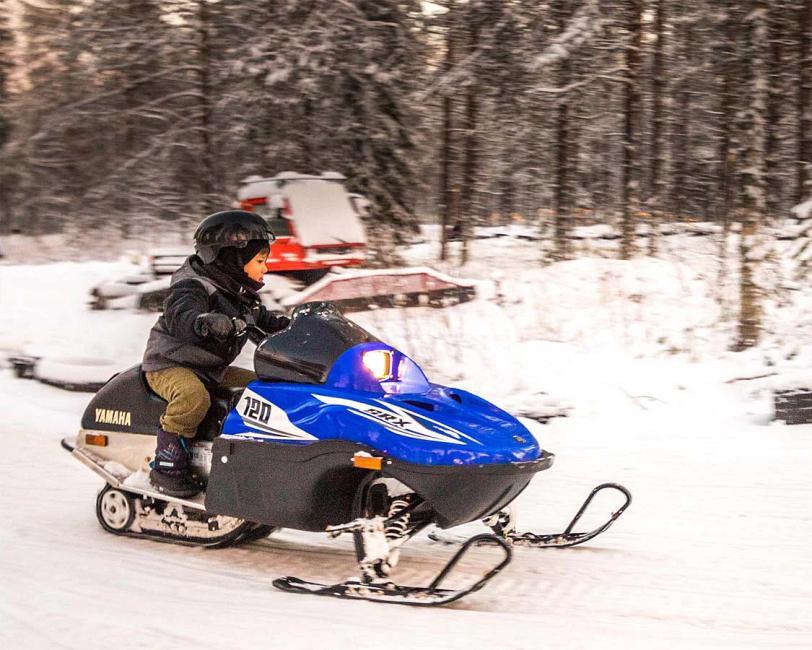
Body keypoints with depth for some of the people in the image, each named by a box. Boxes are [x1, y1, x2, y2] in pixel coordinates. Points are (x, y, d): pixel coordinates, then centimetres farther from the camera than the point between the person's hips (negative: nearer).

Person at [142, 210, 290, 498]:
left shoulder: (243, 296, 9)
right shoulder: (192, 287, -21)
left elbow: (265, 320, 25)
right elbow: (180, 316, -42)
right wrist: (206, 322, -64)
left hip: (214, 370, 9)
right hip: (170, 366, -9)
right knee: (194, 396, -39)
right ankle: (167, 465, -27)